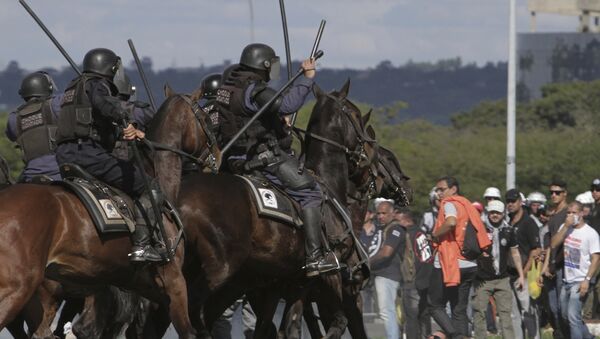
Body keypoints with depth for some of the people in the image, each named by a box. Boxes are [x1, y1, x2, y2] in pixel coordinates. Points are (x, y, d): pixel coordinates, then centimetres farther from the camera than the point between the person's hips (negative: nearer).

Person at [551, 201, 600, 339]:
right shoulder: (565, 228, 7)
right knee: (565, 315, 17)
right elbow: (553, 244, -4)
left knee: (573, 316, -14)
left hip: (580, 282, -7)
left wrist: (587, 280, -22)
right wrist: (566, 226, -12)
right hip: (567, 281, 7)